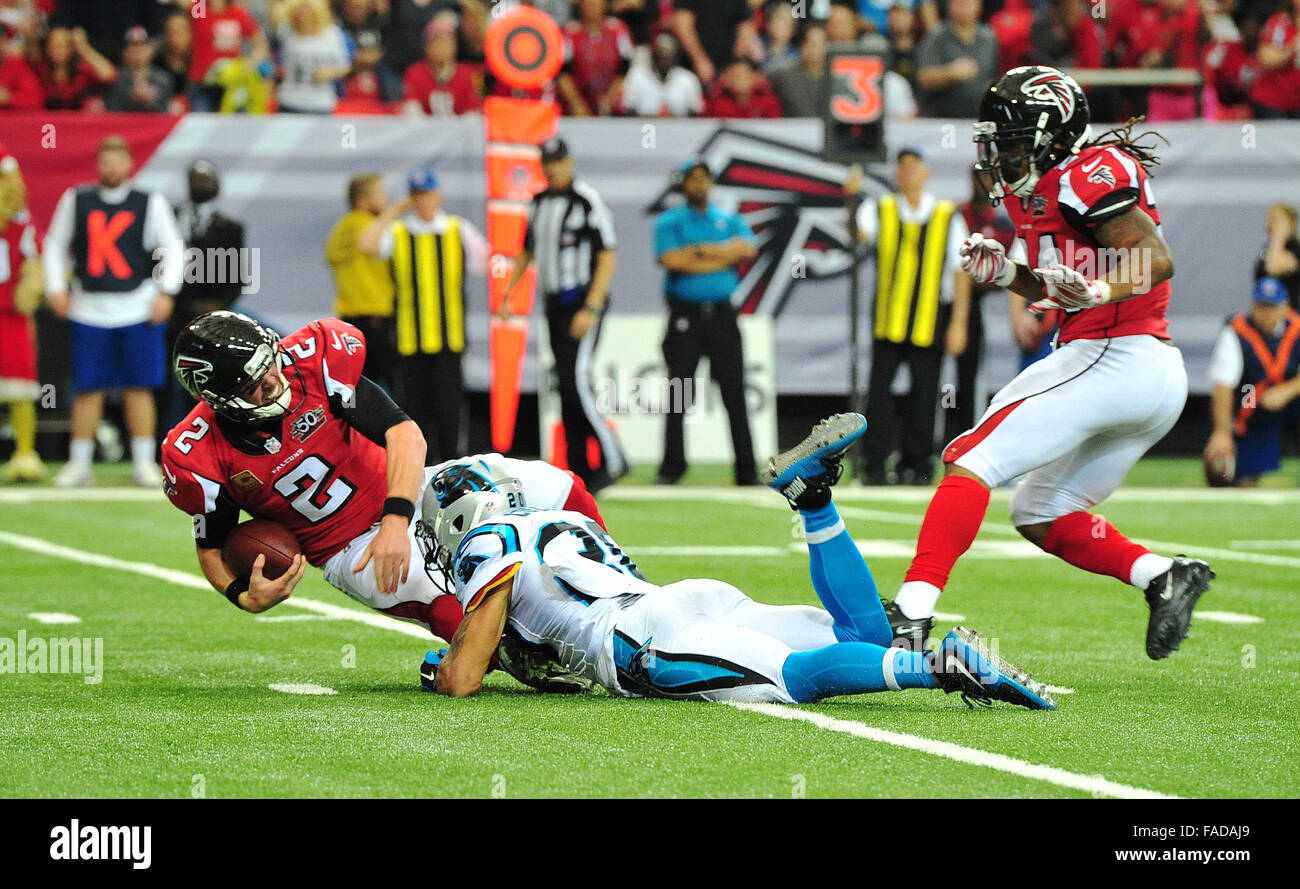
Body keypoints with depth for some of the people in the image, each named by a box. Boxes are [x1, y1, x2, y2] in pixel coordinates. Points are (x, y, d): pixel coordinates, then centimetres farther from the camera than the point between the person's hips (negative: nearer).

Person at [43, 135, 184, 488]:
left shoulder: (151, 203, 4)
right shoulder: (76, 201, 7)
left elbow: (173, 248, 7)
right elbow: (55, 244, 15)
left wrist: (165, 292, -3)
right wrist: (56, 288, 5)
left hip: (138, 310, -1)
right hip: (88, 310, 1)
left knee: (138, 387, 0)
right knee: (87, 388, 0)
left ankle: (144, 463, 6)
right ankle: (79, 463, 8)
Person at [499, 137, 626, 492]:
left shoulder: (588, 201, -10)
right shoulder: (539, 203, 13)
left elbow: (607, 259, -14)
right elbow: (527, 253, 25)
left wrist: (591, 309, -21)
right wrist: (507, 295, 15)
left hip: (584, 301, -7)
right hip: (554, 304, 7)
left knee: (575, 380, -18)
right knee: (566, 387, 6)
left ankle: (612, 459, -10)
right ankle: (579, 468, 9)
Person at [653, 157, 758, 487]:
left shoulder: (730, 220, 14)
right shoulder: (669, 222, 7)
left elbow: (747, 249, -6)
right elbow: (670, 260, -12)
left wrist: (698, 250, -9)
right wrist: (722, 258, -9)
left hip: (722, 314, 2)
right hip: (685, 317, -2)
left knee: (734, 394, 0)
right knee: (677, 394, -2)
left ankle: (747, 471, 2)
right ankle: (672, 467, 5)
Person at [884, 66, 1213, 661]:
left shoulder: (1086, 176, -11)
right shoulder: (1045, 188, 19)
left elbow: (1158, 259, -19)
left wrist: (1102, 291, -35)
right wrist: (1004, 273, 11)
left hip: (1110, 360, -11)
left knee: (971, 463, -12)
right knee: (1040, 517, 20)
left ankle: (911, 617, -21)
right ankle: (1162, 576, 6)